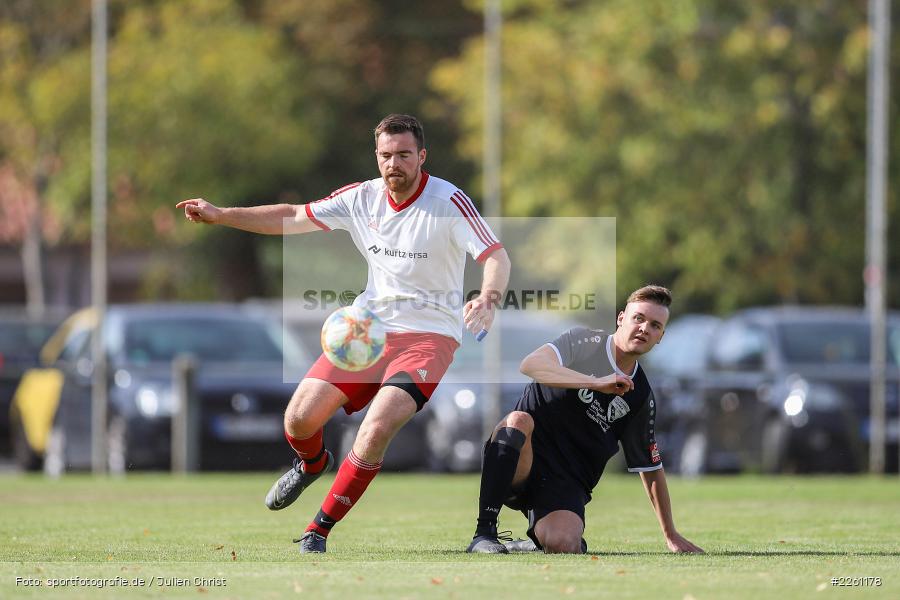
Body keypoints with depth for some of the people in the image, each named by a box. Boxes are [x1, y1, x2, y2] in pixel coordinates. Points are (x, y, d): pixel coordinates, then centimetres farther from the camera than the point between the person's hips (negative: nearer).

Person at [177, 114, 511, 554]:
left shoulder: (449, 202, -14)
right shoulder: (362, 198, 1)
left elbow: (496, 258, -20)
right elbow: (293, 218, 10)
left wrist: (486, 300, -41)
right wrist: (218, 215, 5)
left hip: (428, 335, -5)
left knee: (376, 430, -25)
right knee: (299, 419, -5)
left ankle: (320, 530, -9)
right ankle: (312, 464, 34)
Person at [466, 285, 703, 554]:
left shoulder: (640, 397, 11)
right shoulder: (584, 342, -2)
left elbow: (651, 470, 20)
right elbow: (530, 365, -23)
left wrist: (671, 536, 19)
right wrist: (597, 383, -28)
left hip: (566, 482, 3)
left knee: (564, 545, -29)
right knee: (519, 419, -37)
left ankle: (538, 540, 12)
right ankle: (484, 532, -29)